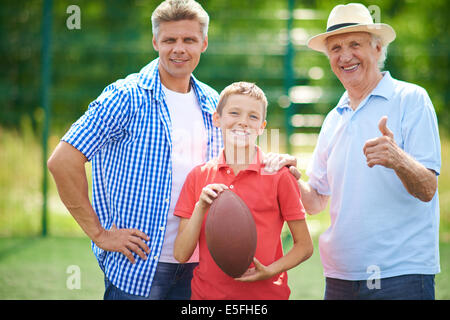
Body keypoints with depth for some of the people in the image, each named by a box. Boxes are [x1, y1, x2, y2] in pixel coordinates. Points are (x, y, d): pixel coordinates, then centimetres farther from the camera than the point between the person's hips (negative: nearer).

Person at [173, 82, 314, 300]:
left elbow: (304, 246, 1)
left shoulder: (278, 175, -4)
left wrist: (270, 271, -15)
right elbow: (181, 255, 0)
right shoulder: (198, 177, 4)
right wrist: (201, 208, -12)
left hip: (265, 293, -2)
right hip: (206, 293, 2)